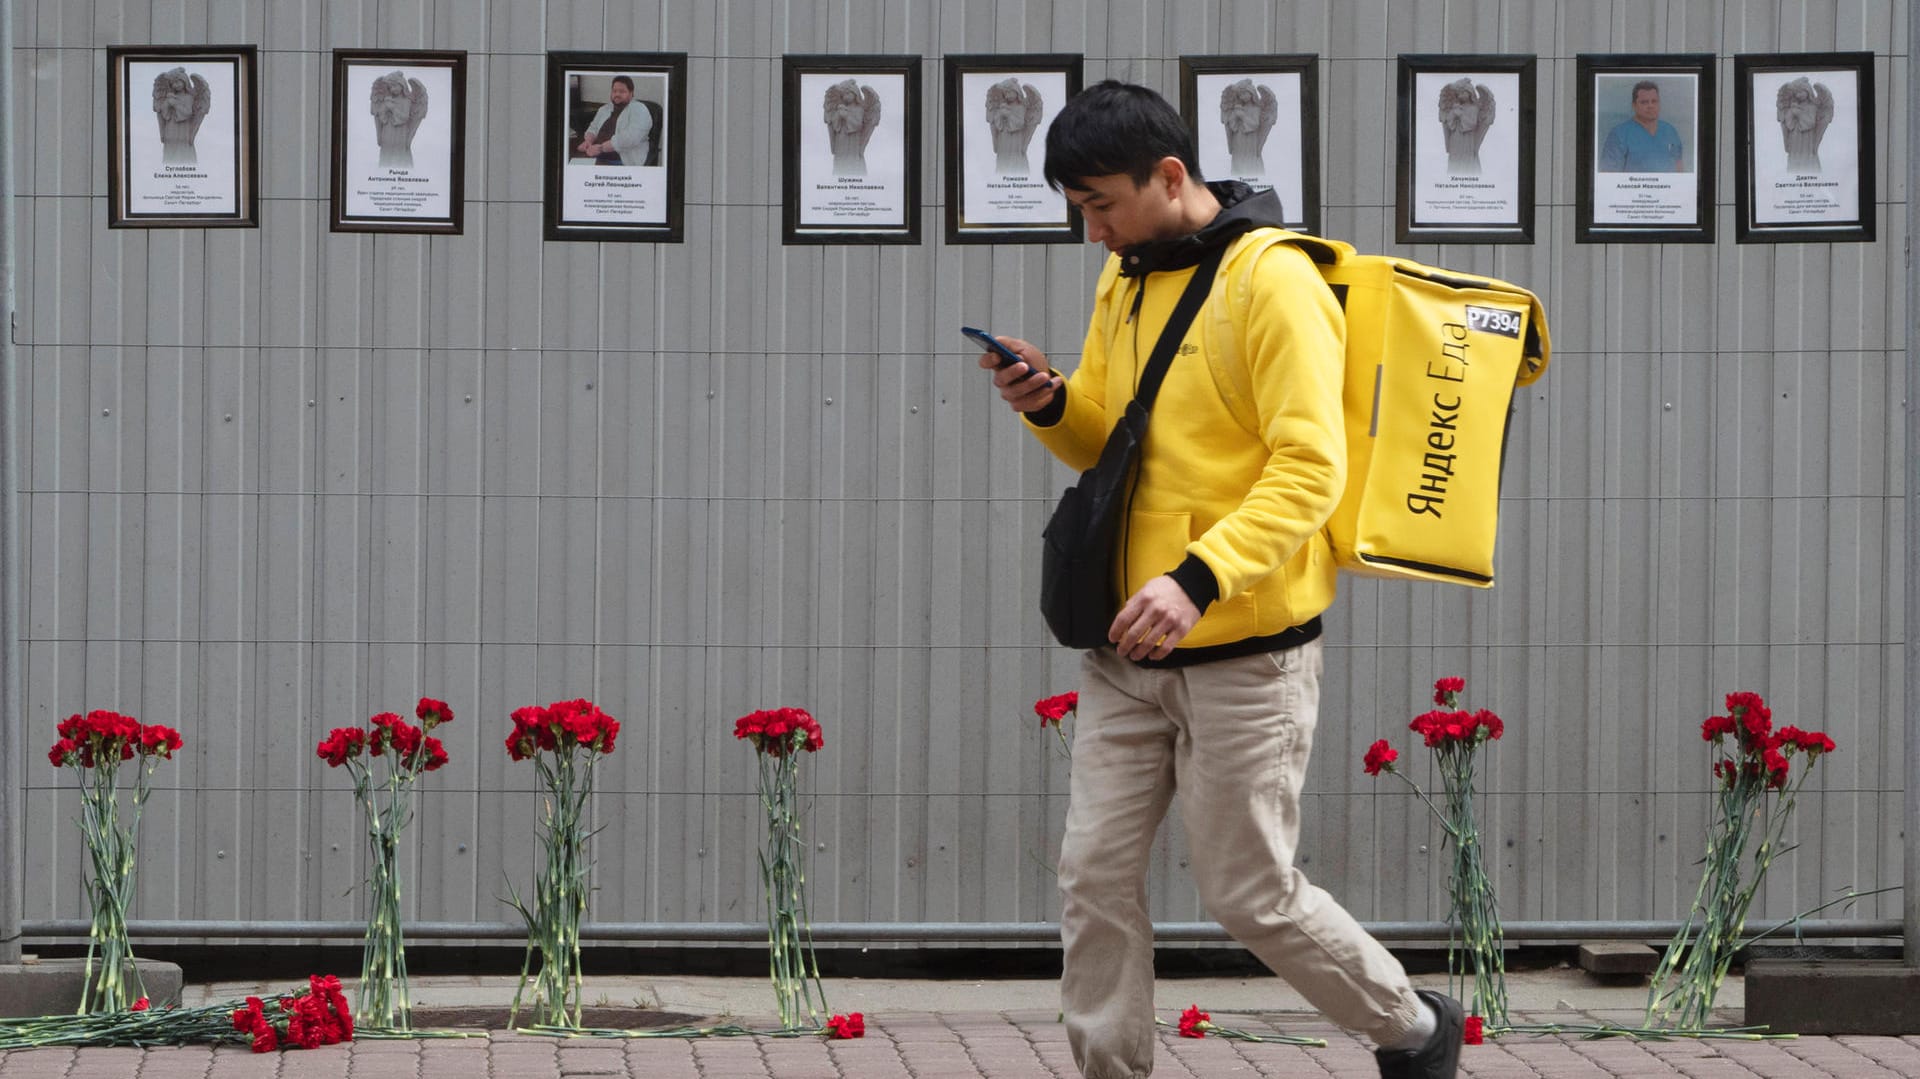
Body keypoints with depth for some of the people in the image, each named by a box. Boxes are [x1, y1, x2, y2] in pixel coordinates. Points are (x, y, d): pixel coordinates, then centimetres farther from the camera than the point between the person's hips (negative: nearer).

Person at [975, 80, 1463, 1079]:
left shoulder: (1273, 283, -15)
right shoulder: (1124, 280, 11)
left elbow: (1310, 470, -21)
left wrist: (1198, 578, -33)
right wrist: (1052, 405, -3)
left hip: (1244, 652, -7)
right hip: (1126, 651, 7)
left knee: (1252, 894, 2)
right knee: (1095, 875, 3)